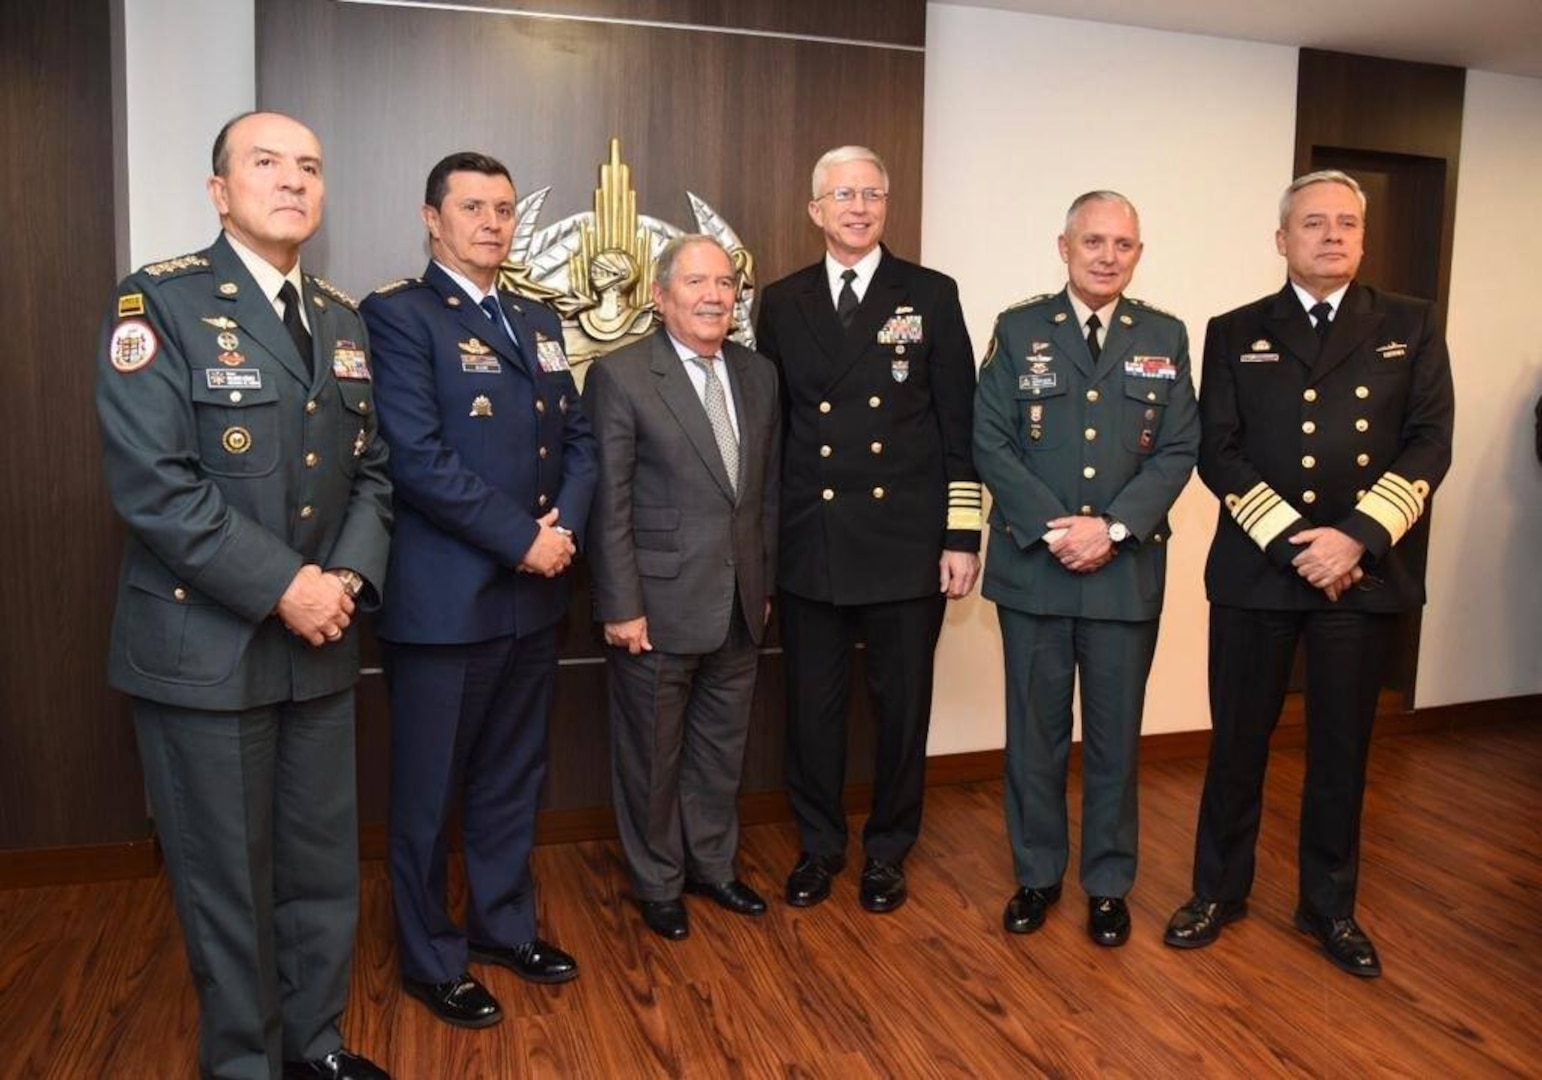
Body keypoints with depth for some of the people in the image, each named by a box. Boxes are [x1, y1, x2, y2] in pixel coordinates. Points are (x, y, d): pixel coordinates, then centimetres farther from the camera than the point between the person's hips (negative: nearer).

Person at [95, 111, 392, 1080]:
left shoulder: (344, 321, 11)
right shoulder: (160, 303, -7)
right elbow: (151, 483, -16)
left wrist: (350, 575, -7)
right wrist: (280, 587, -18)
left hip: (321, 643, 5)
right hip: (204, 646, -5)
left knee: (325, 865, 15)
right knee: (229, 881, 9)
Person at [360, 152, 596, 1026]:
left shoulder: (541, 322, 14)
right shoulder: (399, 315, -8)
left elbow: (578, 438, 11)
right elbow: (418, 459, -18)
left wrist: (567, 525, -7)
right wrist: (522, 539, -16)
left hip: (536, 594, 7)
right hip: (444, 596, -6)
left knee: (515, 778, 18)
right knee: (430, 790, 9)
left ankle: (505, 925, 37)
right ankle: (433, 959, 28)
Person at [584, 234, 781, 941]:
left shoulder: (759, 375, 8)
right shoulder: (620, 376, -9)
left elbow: (767, 491, 11)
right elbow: (608, 504, -11)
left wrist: (766, 583, 11)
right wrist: (621, 606, -13)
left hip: (740, 607, 5)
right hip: (659, 605, -5)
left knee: (723, 747, 18)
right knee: (653, 751, 11)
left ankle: (711, 863, 38)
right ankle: (657, 882, 31)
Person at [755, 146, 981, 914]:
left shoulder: (931, 295, 2)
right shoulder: (782, 303, 7)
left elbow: (958, 427, 0)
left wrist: (962, 537, -5)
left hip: (906, 546, -1)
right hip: (809, 547, 2)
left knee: (903, 707, 10)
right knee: (812, 707, 10)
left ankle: (888, 851, 29)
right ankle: (819, 845, 30)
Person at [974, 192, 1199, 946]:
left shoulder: (1166, 338, 7)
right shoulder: (1018, 330, 2)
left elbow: (1178, 450, 1)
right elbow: (990, 442, -4)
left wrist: (1113, 527, -13)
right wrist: (1052, 529, -14)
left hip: (1128, 569, 1)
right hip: (1033, 567, -1)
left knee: (1116, 734, 11)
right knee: (1035, 732, 9)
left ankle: (1109, 883, 27)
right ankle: (1037, 874, 27)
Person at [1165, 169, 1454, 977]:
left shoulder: (1411, 327, 8)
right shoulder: (1236, 334, 6)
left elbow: (1430, 444, -1)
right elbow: (1216, 454, -2)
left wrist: (1356, 537, -14)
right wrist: (1294, 544, -12)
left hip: (1364, 570, 1)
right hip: (1256, 570, -1)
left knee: (1342, 748, 11)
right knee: (1237, 741, 8)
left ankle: (1329, 906, 28)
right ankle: (1219, 889, 25)